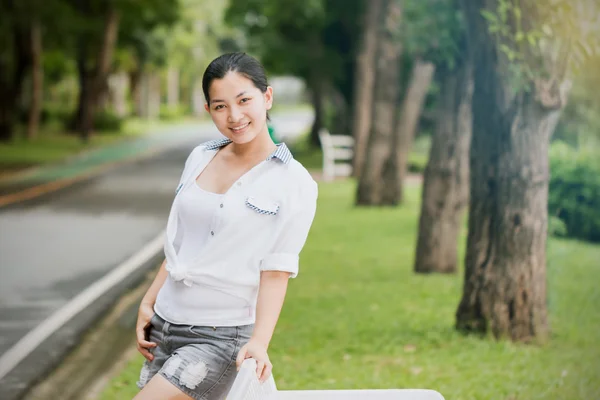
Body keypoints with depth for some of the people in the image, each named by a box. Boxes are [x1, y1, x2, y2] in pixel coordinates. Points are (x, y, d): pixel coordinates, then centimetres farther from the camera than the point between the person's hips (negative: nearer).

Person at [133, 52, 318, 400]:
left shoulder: (295, 184, -9)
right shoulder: (201, 158, 7)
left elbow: (276, 272, -11)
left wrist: (260, 340, -22)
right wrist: (148, 303, 13)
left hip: (221, 336, -6)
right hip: (165, 325, 6)